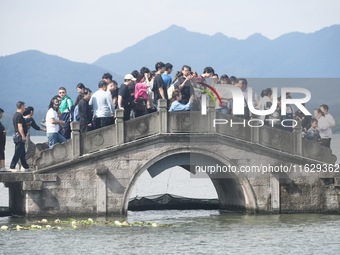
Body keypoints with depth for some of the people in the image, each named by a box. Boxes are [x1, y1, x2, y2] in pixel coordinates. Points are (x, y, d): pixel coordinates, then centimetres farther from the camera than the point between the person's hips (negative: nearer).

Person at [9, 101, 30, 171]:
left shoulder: (15, 115, 16)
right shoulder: (19, 115, -15)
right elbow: (20, 126, -21)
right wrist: (23, 136, -22)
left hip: (16, 136, 10)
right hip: (20, 136, -10)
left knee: (22, 153, 14)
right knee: (18, 153, -9)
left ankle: (26, 167, 19)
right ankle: (12, 167, -10)